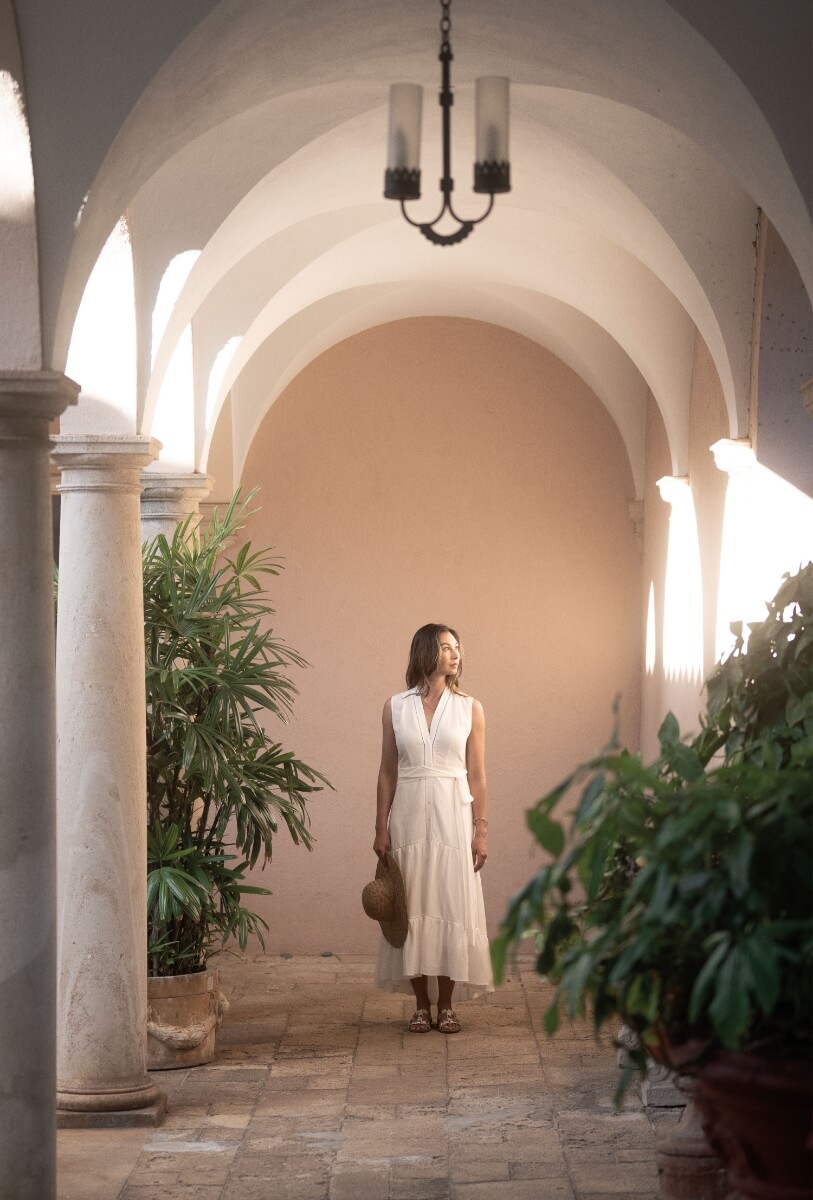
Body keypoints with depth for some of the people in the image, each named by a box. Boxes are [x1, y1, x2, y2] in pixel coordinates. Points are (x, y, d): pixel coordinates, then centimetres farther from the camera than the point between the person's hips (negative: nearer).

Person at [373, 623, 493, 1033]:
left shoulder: (470, 708, 2)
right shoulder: (396, 707, 4)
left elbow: (477, 775, 2)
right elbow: (387, 771, 6)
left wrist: (481, 830, -3)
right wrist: (381, 827, 2)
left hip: (453, 815, 0)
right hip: (409, 815, 1)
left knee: (451, 904, 0)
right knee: (413, 906, 2)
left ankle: (446, 1004, 9)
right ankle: (422, 1004, 11)